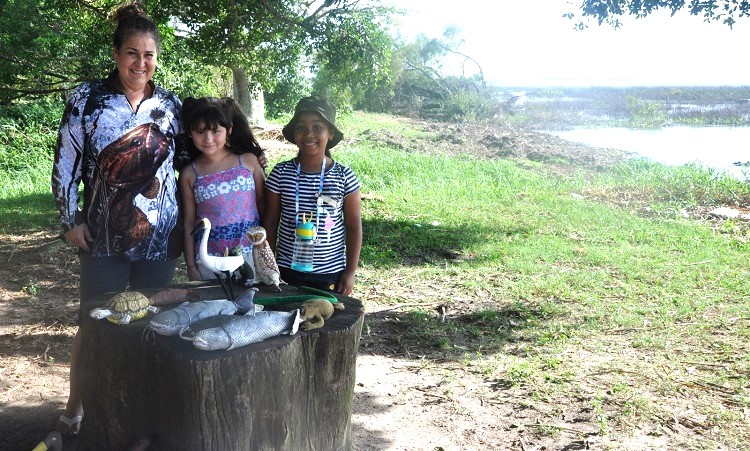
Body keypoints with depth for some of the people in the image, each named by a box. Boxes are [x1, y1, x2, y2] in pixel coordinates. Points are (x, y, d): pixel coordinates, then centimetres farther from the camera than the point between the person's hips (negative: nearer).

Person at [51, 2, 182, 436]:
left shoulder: (171, 104, 4)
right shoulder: (87, 99, -4)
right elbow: (65, 163, 0)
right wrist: (71, 220, -4)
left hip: (160, 236, 2)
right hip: (103, 235, -2)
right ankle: (76, 407, 21)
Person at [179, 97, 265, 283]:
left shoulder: (248, 161, 1)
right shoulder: (189, 175, 2)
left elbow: (263, 206, 6)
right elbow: (189, 223, 6)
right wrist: (191, 267, 4)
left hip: (251, 255, 0)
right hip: (210, 261, 0)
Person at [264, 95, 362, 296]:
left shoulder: (344, 176, -6)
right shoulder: (281, 173, -4)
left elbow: (354, 228, 0)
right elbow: (270, 223, 3)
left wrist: (351, 271, -2)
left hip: (330, 273, 0)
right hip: (287, 271, 1)